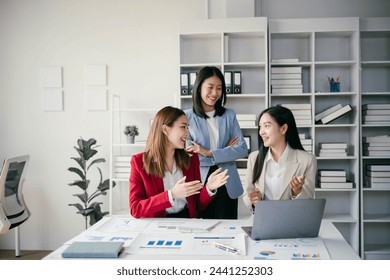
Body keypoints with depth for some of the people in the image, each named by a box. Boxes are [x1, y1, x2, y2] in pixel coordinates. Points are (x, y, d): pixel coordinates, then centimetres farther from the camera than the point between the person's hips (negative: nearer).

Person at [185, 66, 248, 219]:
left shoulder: (229, 115, 6)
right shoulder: (187, 117, -3)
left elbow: (243, 149, -2)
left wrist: (209, 153, -14)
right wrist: (226, 152, -7)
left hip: (227, 184, 2)